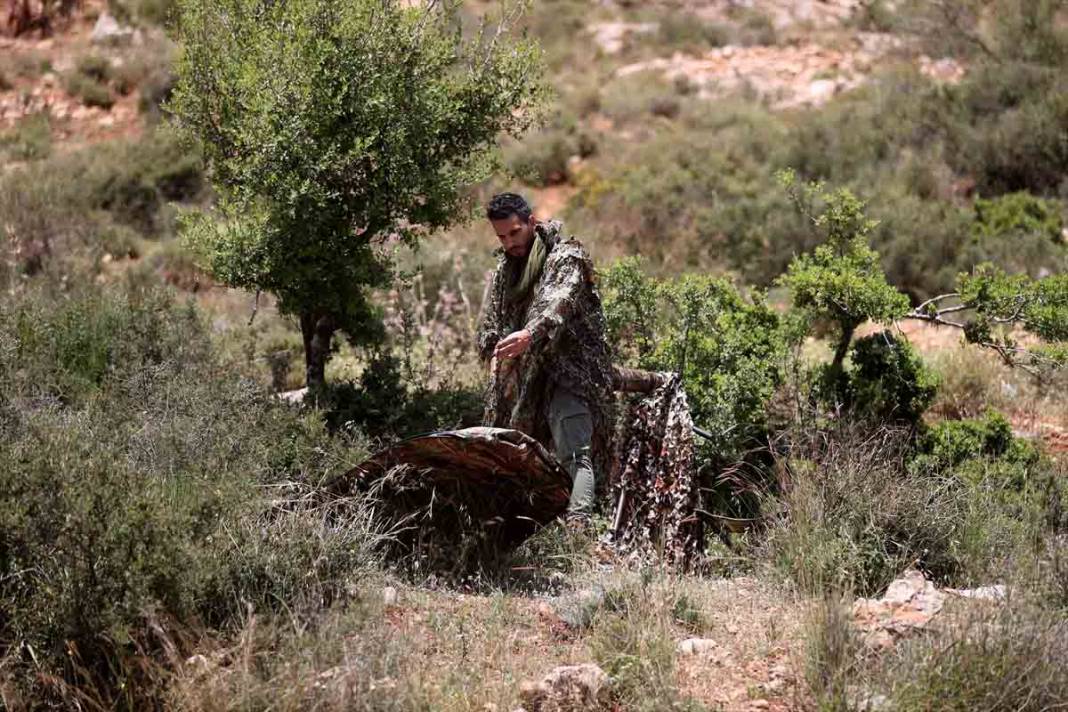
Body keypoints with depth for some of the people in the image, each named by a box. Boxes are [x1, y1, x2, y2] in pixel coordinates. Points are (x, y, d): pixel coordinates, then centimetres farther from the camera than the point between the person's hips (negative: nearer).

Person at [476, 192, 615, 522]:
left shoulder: (566, 256, -6)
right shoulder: (505, 268, 18)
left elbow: (559, 303, -26)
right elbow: (491, 319, 25)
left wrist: (530, 334, -44)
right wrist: (493, 352, 4)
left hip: (567, 372, -8)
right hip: (524, 377, 8)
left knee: (574, 454, -21)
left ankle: (577, 523, -34)